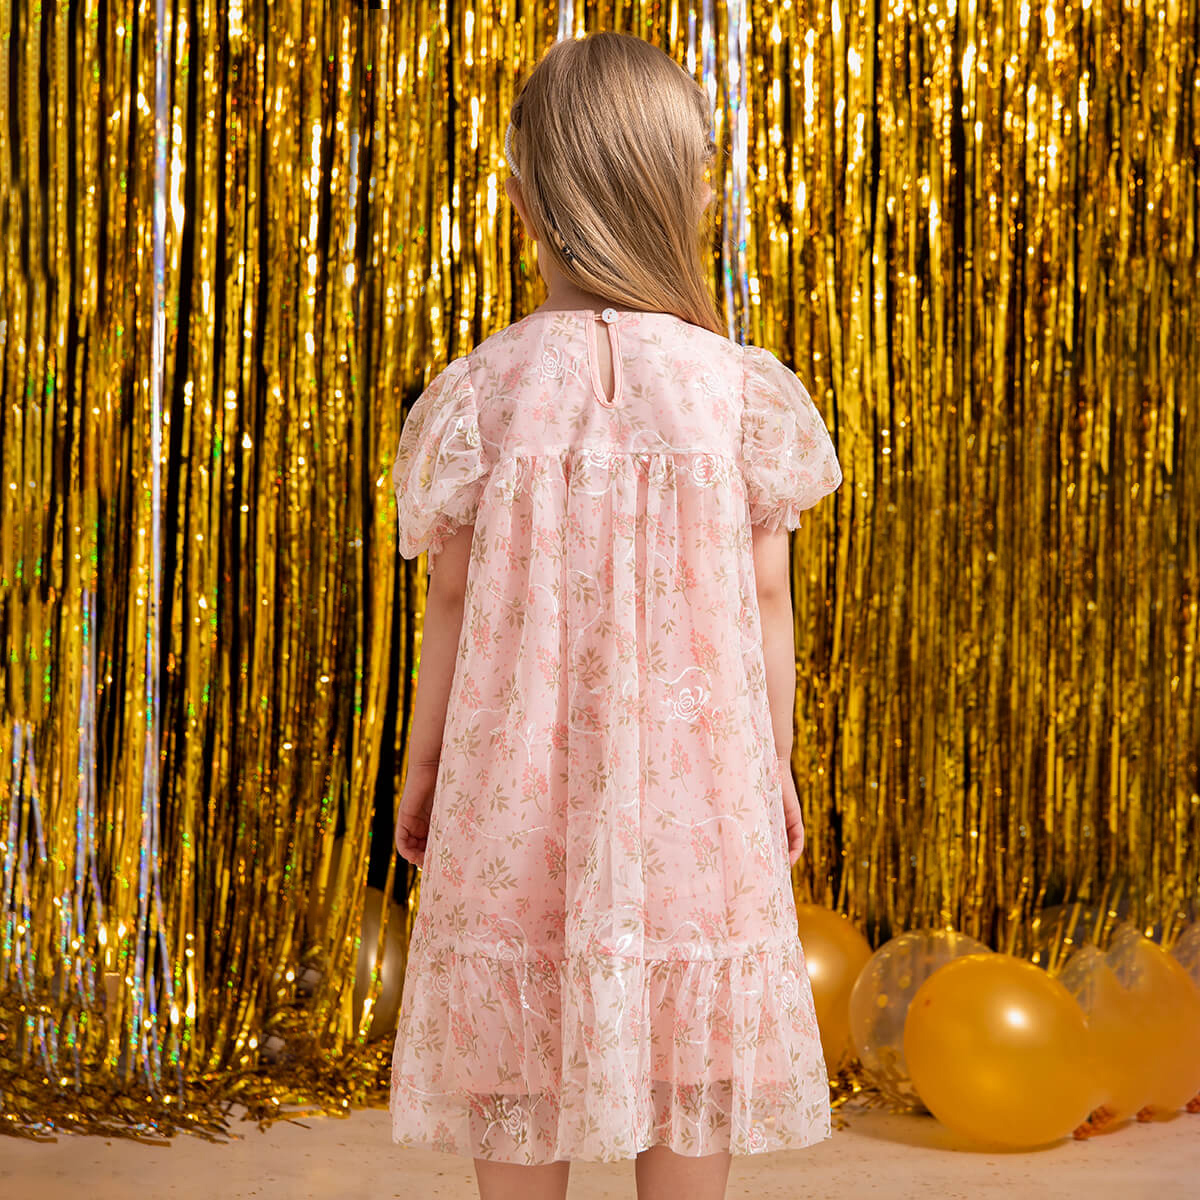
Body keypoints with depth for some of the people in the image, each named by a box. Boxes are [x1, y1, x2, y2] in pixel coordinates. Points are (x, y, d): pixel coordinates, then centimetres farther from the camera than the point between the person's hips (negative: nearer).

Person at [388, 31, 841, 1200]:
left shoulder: (478, 392, -10)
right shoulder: (742, 390, -8)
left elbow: (453, 604, -3)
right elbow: (766, 600, -1)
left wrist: (421, 765, 10)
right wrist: (778, 762, 12)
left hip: (517, 771, 0)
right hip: (697, 778, 0)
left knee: (516, 1057, 13)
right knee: (689, 1046, 13)